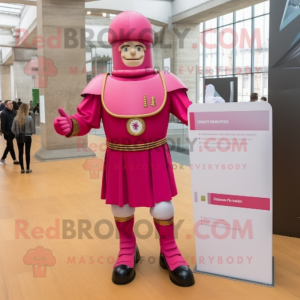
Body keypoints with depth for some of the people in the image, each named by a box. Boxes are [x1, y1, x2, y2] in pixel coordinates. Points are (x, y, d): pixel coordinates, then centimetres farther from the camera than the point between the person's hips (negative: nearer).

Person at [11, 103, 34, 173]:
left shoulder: (16, 118, -7)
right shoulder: (29, 118, -14)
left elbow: (13, 129, -3)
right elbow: (32, 129, -5)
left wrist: (17, 134, 13)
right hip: (27, 137, -2)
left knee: (20, 153, 10)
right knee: (27, 153, 7)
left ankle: (22, 169, 15)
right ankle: (28, 168, 13)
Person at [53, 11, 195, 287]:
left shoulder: (164, 82, -5)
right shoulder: (102, 85, -4)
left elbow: (191, 115, -5)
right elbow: (85, 120, -5)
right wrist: (69, 125, -26)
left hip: (155, 157, 0)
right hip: (119, 159, 1)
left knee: (162, 207, 5)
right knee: (121, 207, 14)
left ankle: (169, 252, 31)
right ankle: (128, 250, 40)